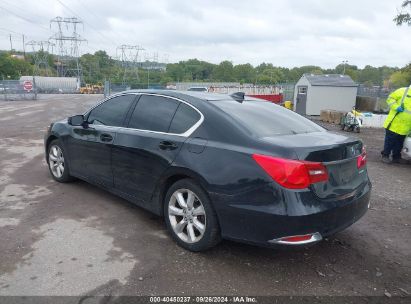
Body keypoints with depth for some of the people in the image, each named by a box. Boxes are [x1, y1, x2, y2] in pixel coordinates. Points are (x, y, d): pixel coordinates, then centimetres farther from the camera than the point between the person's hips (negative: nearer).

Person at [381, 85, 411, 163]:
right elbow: (390, 98, -5)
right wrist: (396, 107, -20)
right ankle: (385, 155, 15)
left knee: (399, 144, 14)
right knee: (389, 141, 3)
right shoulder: (404, 91, -4)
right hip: (394, 124, -5)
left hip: (404, 127, 5)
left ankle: (396, 157, 25)